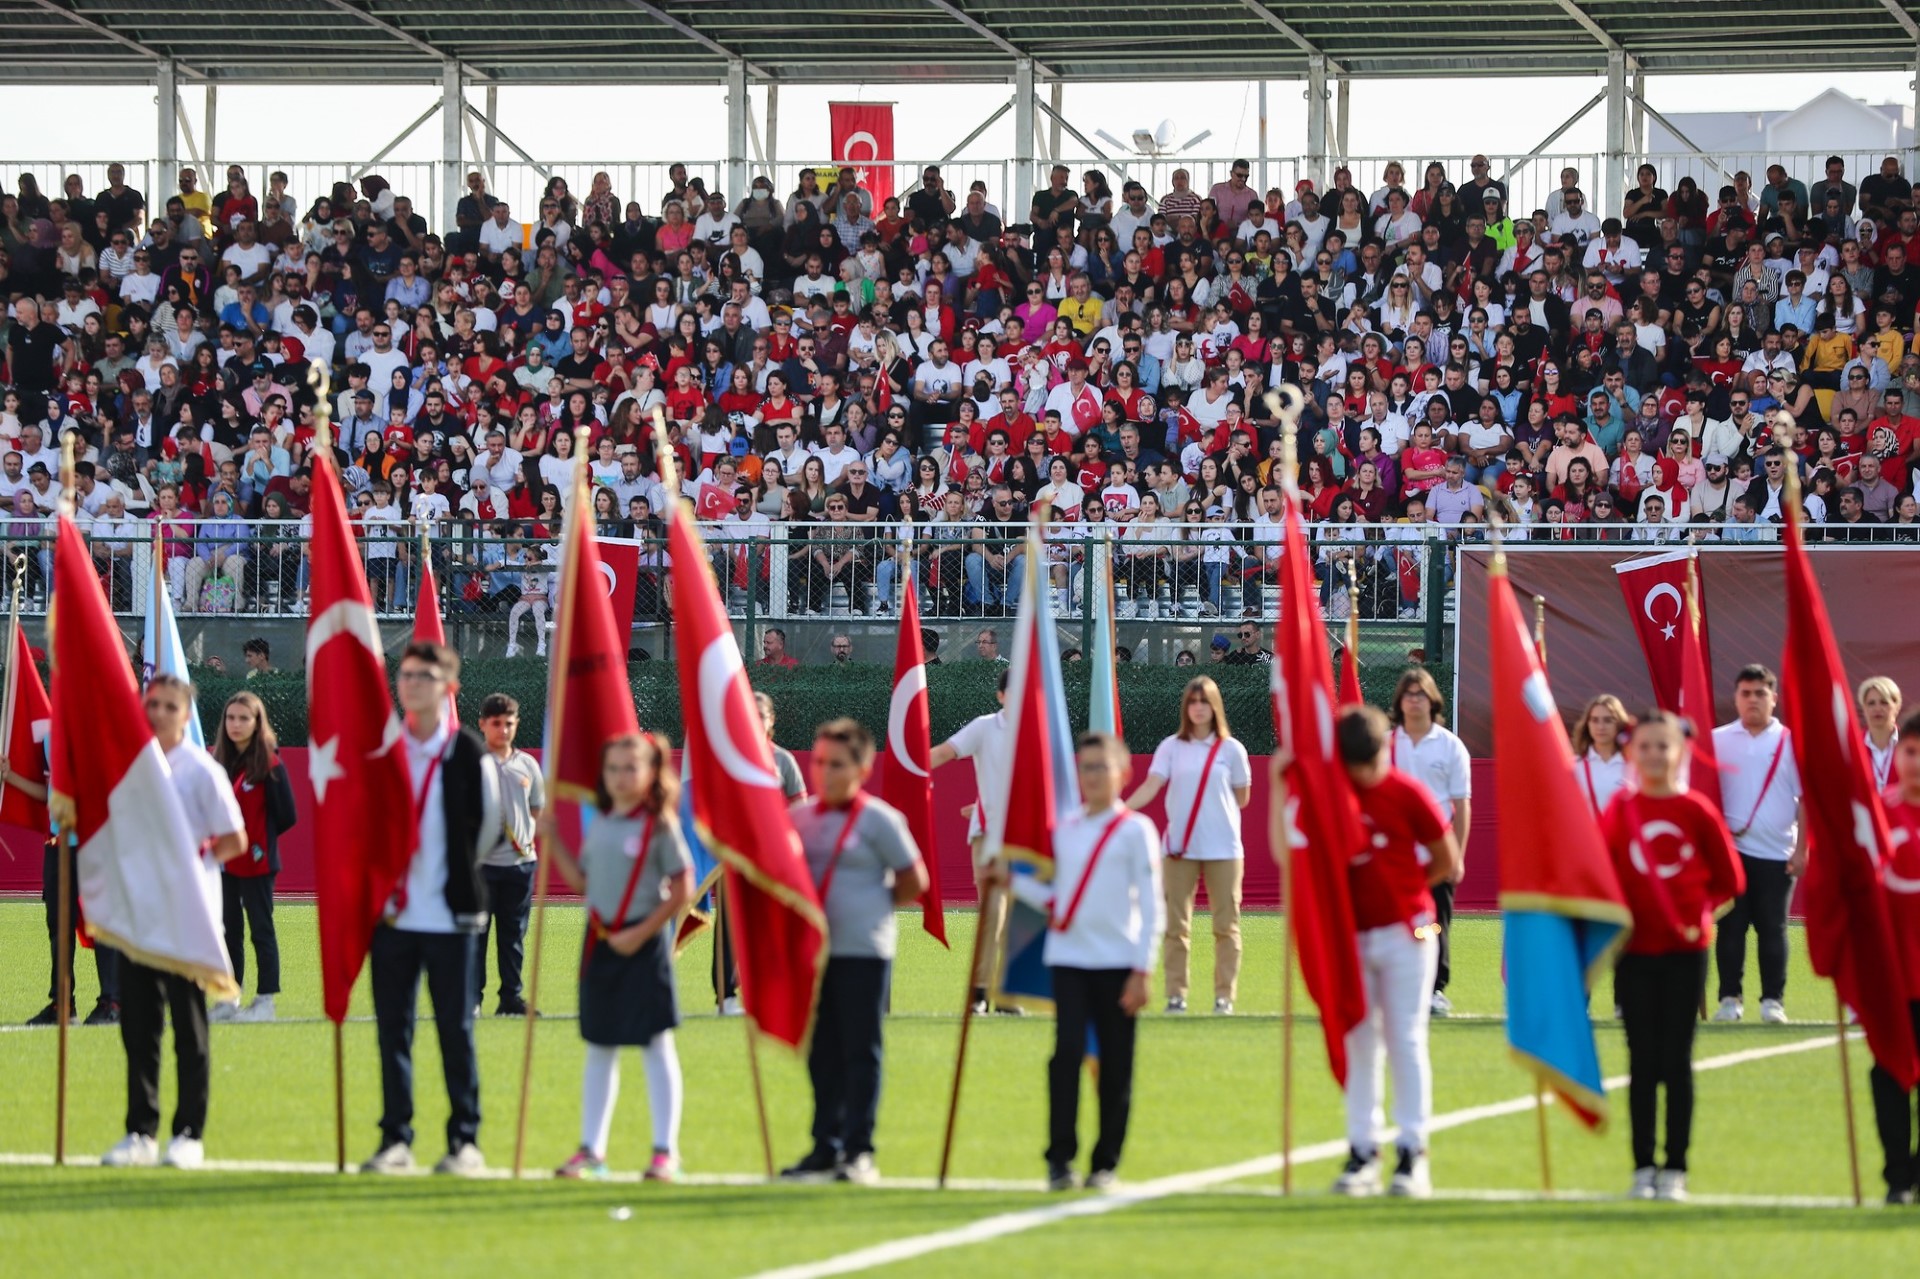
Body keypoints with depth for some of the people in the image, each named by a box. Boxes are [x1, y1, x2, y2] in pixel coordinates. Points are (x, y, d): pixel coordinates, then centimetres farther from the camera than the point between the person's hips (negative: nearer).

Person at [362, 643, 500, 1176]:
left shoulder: (467, 752, -2)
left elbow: (487, 822, 2)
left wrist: (459, 880, 4)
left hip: (448, 915, -3)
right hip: (393, 912, 3)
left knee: (455, 1029, 0)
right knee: (392, 1027, 4)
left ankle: (465, 1139, 6)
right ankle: (395, 1138, 9)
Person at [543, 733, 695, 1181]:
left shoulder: (659, 825, -10)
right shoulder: (599, 824, 9)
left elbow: (682, 891, -11)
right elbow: (582, 881, 14)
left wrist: (641, 933, -15)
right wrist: (552, 838, 7)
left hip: (643, 943, -6)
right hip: (600, 940, 7)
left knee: (655, 1044, -3)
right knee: (599, 1047, 12)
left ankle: (666, 1151, 1)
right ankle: (591, 1148, 19)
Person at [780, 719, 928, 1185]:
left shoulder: (878, 819, -5)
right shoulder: (801, 818, 11)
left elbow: (913, 882, -1)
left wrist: (875, 905, 3)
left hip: (862, 951, -6)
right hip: (814, 949, 6)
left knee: (860, 1053, -3)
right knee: (822, 1054, 9)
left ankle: (858, 1153, -1)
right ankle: (825, 1149, 15)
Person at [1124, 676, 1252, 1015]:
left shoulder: (1231, 749, 3)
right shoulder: (1171, 747, 3)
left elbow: (1242, 798, 12)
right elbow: (1150, 787, -9)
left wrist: (1215, 808, 0)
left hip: (1223, 848, -1)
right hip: (1180, 847, 1)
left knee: (1225, 924, 1)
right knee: (1176, 924, 2)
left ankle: (1224, 996, 6)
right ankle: (1176, 994, 7)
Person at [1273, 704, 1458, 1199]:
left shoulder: (1407, 793, -6)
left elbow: (1446, 861, 1)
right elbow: (1285, 849, -7)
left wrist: (1402, 893, 9)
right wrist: (1280, 786, -10)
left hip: (1405, 933, -3)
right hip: (1351, 934, 3)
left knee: (1405, 1042, -2)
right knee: (1358, 1043, 6)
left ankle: (1412, 1155, 0)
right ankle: (1362, 1153, 11)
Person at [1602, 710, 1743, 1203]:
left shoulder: (1697, 811, -1)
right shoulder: (1620, 809, 1)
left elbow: (1729, 879, 5)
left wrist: (1699, 913, -5)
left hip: (1686, 948, -1)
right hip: (1635, 950, 1)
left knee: (1677, 1059, 1)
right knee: (1643, 1060, 3)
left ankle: (1675, 1169, 6)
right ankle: (1643, 1168, 8)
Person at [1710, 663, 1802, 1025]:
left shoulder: (1790, 743, 3)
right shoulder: (1718, 740, 5)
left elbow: (1806, 799, 3)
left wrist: (1802, 849, -3)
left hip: (1777, 854, -1)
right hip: (1731, 849, 1)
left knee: (1772, 929, 1)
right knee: (1731, 927, 0)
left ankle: (1773, 1001, 6)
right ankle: (1729, 998, 5)